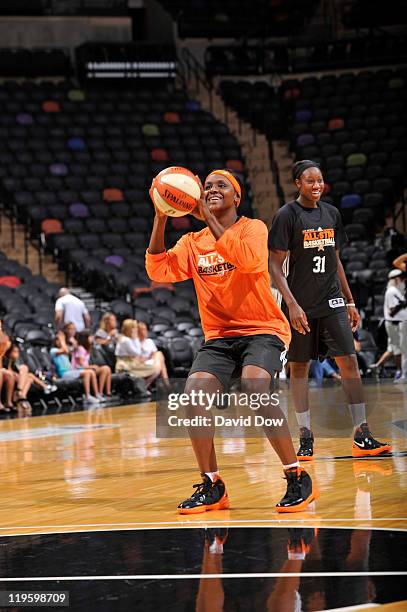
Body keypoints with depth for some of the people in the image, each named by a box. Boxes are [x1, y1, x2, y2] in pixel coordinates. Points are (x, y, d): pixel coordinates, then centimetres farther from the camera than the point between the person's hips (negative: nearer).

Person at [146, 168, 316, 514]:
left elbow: (251, 261, -26)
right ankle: (212, 486, -5)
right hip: (219, 336, 5)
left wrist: (210, 220, -24)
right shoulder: (192, 242, 9)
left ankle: (298, 479, -20)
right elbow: (158, 271, -6)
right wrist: (160, 218, -13)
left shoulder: (252, 228, -3)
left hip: (264, 330, -4)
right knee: (194, 391, -20)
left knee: (254, 387, -31)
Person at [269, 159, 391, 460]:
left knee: (349, 361, -4)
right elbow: (276, 266, -9)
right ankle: (306, 437, 10)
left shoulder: (331, 213, 10)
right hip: (301, 305, -4)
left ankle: (362, 436, -3)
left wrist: (350, 302, 16)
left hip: (331, 301, 4)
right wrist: (292, 304, -18)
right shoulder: (287, 215, -7)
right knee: (299, 367, 3)